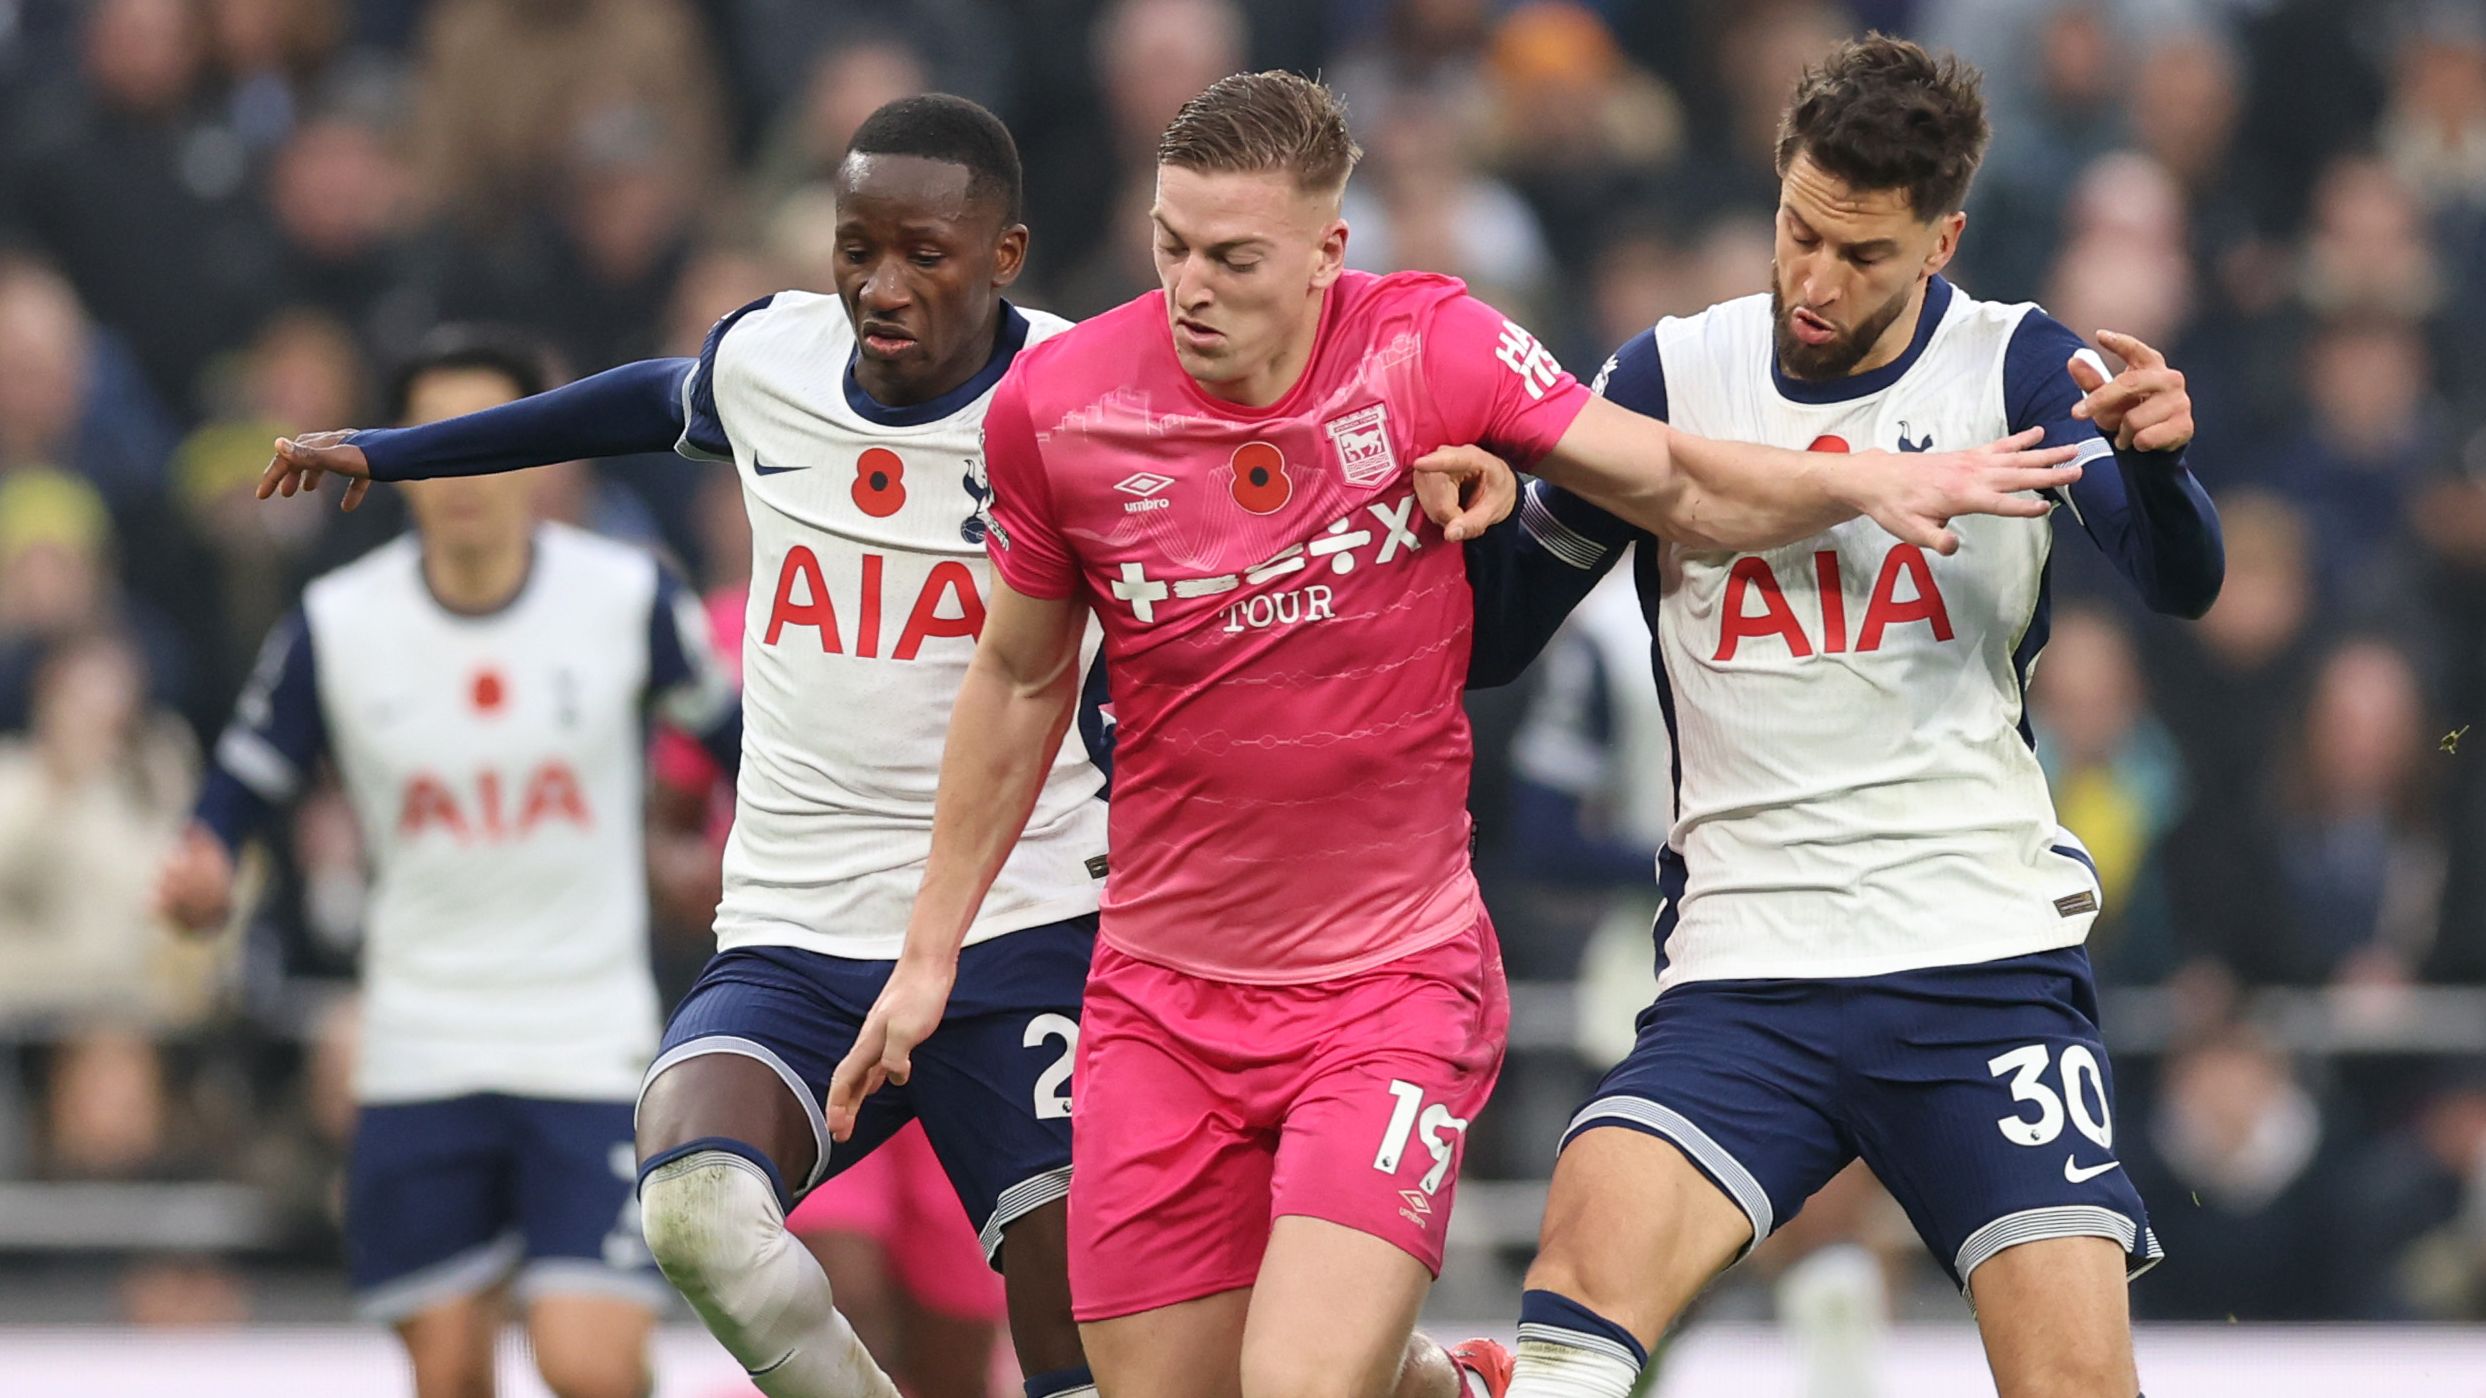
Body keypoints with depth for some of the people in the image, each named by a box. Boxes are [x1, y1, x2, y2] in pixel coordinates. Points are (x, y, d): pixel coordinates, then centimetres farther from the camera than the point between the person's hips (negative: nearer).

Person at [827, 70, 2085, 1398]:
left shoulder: (1430, 352, -10)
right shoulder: (1054, 405, -6)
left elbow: (1678, 486, 2)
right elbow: (1020, 679, 10)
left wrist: (1867, 480, -16)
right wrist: (930, 950, 13)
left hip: (1395, 979, -3)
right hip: (1163, 1001, 3)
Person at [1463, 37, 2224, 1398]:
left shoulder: (2016, 368, 2)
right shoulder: (1669, 380, 5)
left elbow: (2181, 583, -13)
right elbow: (1494, 641, 10)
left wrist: (2155, 457, -36)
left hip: (1990, 960, 0)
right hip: (1745, 968, 1)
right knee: (1590, 1249, -27)